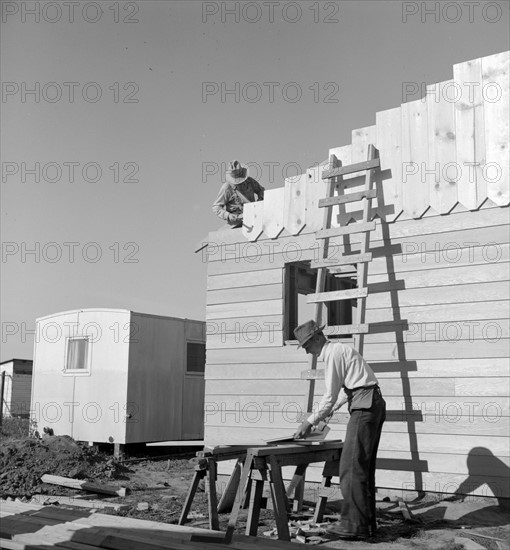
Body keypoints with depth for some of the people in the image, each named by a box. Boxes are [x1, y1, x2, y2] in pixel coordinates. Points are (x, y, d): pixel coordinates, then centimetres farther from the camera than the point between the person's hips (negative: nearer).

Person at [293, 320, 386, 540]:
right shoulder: (339, 350, 20)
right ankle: (366, 522, 19)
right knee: (364, 466, 13)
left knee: (352, 466, -8)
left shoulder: (333, 353, -10)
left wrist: (310, 422, -6)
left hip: (364, 406, -10)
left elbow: (331, 395, -12)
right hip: (373, 405, 10)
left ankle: (353, 524, -6)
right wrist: (328, 411, 30)